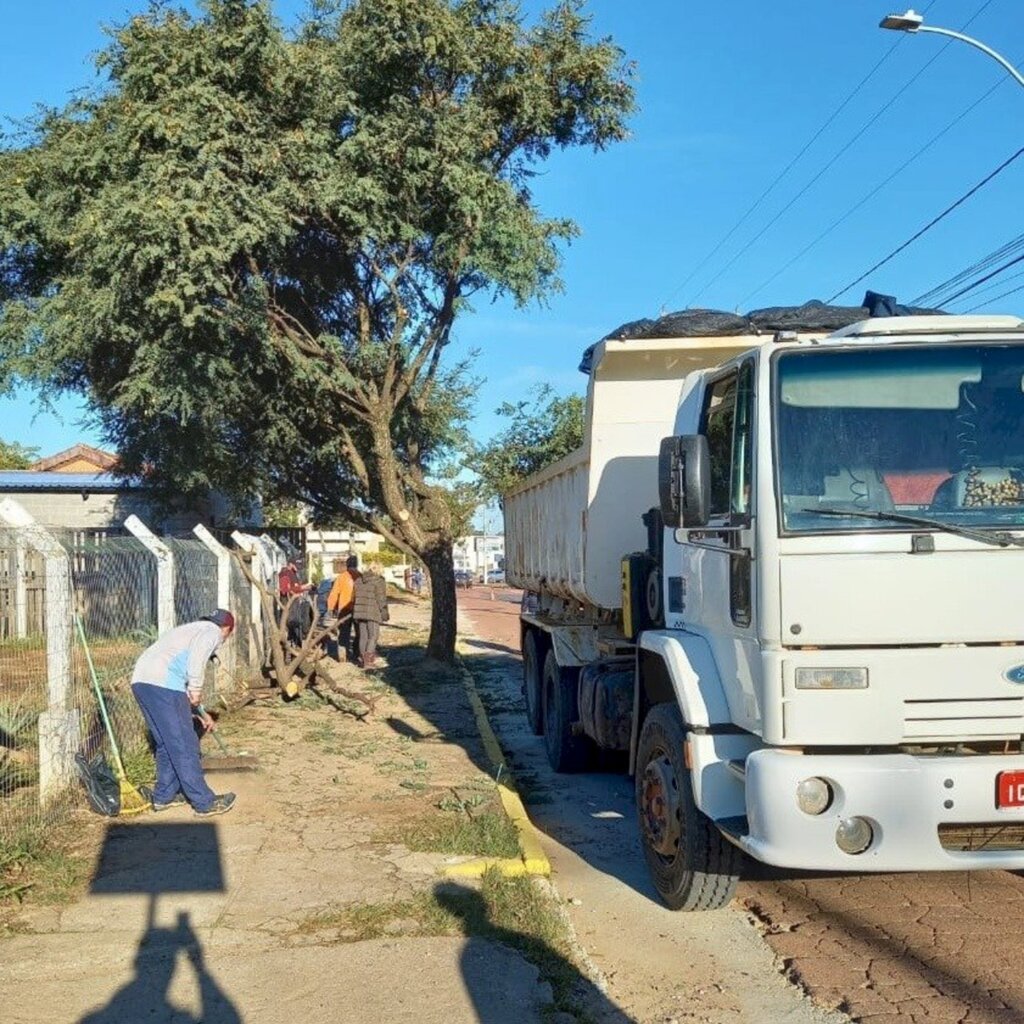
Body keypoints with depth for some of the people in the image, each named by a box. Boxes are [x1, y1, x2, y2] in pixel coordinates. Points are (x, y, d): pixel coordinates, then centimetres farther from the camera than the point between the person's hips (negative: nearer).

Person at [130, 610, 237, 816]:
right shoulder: (213, 632, 9)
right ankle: (205, 803, 4)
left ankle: (164, 796, 28)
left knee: (166, 743, 21)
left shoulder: (192, 629, 35)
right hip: (163, 683, -9)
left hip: (140, 680, 9)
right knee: (184, 745, -2)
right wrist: (196, 689, -7)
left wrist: (201, 714, 46)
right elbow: (196, 656, -16)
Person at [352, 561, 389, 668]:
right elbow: (381, 599, -9)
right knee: (373, 636, 0)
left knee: (362, 636, 13)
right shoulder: (379, 581, -6)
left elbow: (353, 597, 16)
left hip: (359, 612, 6)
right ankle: (368, 661, -6)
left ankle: (362, 659, 17)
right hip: (373, 613, -6)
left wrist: (354, 612, 22)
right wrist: (384, 613, -2)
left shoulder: (359, 581, 12)